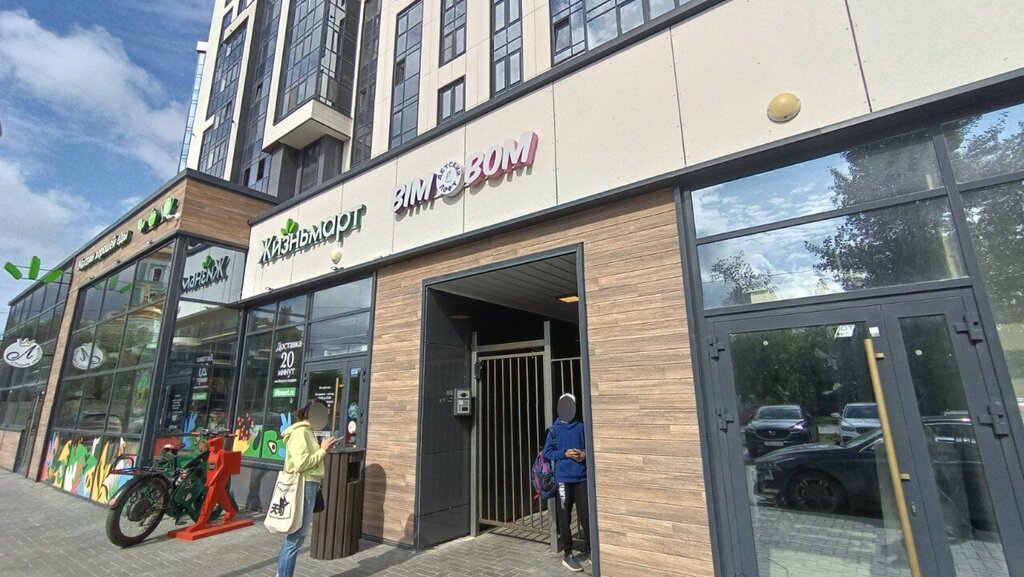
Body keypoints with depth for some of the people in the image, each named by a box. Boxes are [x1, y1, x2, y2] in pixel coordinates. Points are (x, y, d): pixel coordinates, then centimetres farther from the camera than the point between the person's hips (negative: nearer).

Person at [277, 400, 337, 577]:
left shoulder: (306, 431, 15)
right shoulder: (300, 432, -15)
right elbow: (301, 464, -22)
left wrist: (323, 449, 3)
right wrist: (323, 450, -14)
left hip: (308, 485, 10)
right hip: (303, 486, -10)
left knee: (295, 535, 16)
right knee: (296, 536, -2)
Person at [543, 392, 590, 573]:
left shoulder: (581, 427, 5)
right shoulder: (554, 430, 0)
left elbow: (590, 446, 12)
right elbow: (547, 452, -1)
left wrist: (585, 454, -10)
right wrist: (565, 454, -14)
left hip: (582, 477, 2)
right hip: (563, 478, -1)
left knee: (585, 514, 5)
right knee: (564, 517, 2)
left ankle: (588, 547, 23)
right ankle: (567, 554, 13)